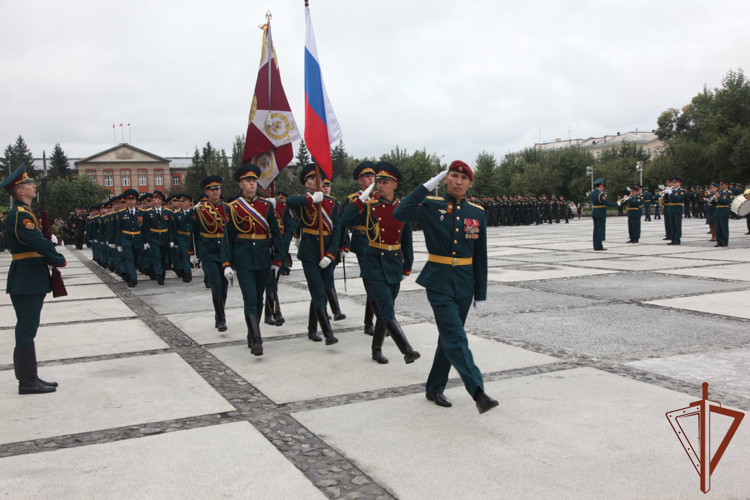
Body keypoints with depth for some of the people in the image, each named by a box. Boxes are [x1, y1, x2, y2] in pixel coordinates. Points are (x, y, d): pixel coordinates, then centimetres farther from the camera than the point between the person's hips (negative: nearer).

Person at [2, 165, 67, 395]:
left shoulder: (22, 213, 16)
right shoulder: (20, 215, -16)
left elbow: (36, 242, 17)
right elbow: (40, 243, -23)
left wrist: (51, 259, 2)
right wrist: (60, 261, -10)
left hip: (30, 280, 10)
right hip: (27, 280, -10)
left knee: (27, 330, 13)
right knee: (26, 331, -5)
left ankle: (29, 378, 21)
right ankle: (27, 382, 1)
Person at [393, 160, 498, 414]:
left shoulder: (477, 213, 4)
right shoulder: (431, 205, -4)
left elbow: (480, 256, 8)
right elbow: (399, 213, -23)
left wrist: (480, 293, 8)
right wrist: (428, 185, -18)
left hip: (464, 283, 4)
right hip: (438, 281, -4)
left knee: (449, 337, 13)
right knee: (456, 337, -15)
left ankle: (434, 389, 27)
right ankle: (478, 393, -21)